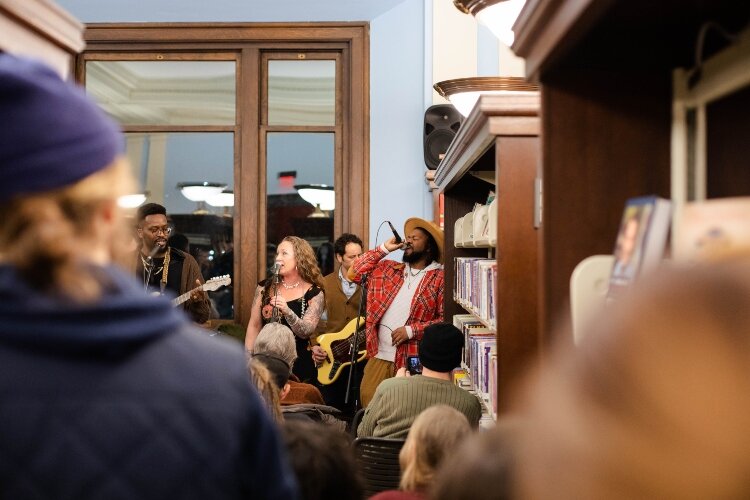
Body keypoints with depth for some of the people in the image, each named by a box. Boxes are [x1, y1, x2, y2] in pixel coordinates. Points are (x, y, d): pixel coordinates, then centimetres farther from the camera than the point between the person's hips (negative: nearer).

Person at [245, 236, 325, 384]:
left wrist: (287, 311, -31)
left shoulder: (314, 294, -5)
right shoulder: (265, 287, 3)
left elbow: (306, 332, -15)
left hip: (299, 367, -2)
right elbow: (254, 326, 6)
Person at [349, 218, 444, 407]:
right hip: (379, 356, 5)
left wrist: (412, 330, -14)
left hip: (412, 361, -4)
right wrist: (384, 249, 7)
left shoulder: (440, 279, -2)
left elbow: (445, 320, -7)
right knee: (368, 399, 2)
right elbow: (354, 273, 10)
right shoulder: (387, 269, 15)